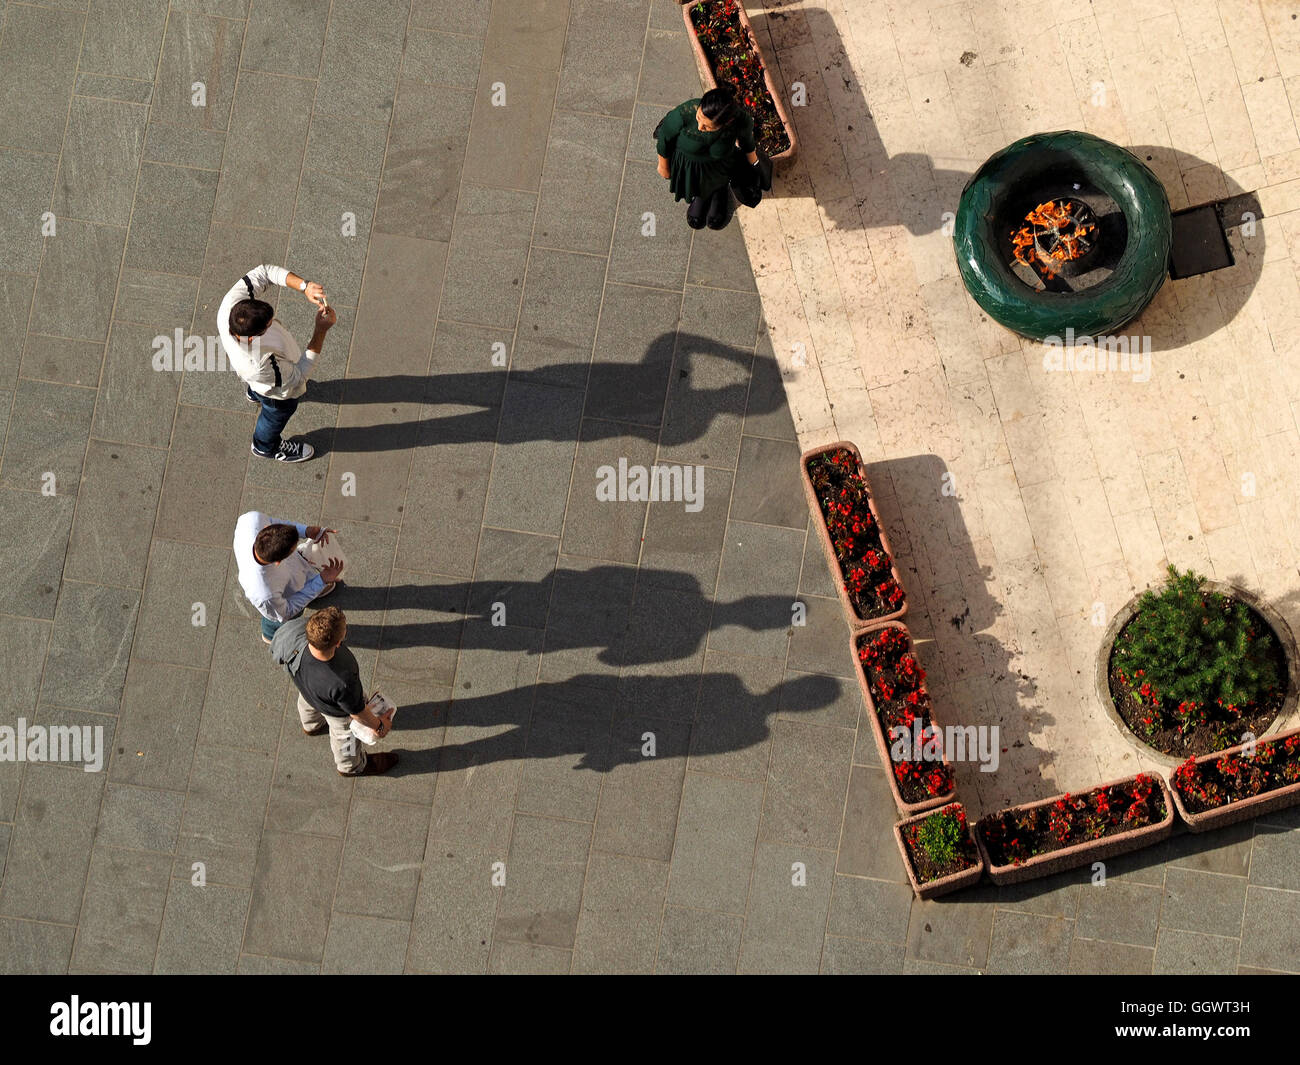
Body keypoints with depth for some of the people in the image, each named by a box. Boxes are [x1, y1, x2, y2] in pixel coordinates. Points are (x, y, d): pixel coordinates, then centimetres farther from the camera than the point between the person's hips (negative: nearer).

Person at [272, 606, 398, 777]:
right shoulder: (343, 682, -50)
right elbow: (357, 713, -27)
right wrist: (379, 725, -6)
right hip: (336, 710, -4)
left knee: (306, 702, 40)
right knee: (344, 735, 30)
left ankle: (311, 725, 77)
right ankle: (351, 766, 64)